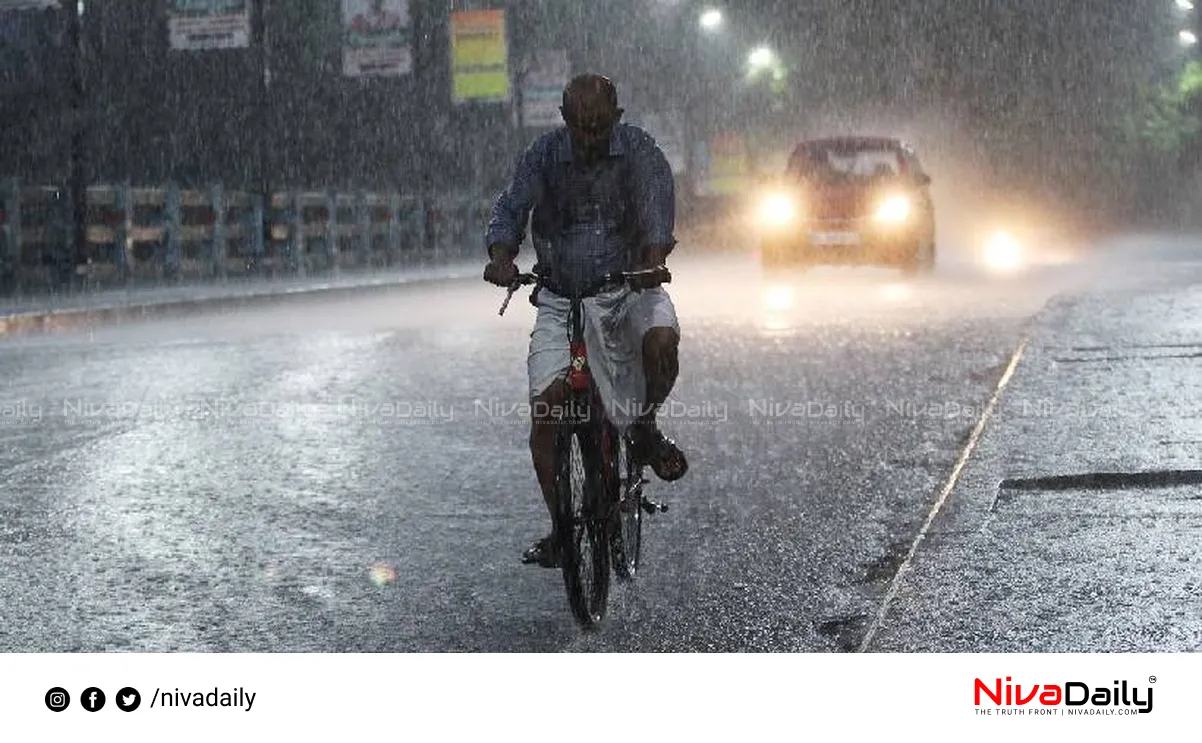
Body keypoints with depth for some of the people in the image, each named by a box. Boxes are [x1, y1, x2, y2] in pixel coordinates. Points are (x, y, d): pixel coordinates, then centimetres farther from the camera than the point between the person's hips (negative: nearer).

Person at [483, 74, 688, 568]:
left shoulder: (639, 151, -9)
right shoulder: (544, 155, -5)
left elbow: (657, 205, -24)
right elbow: (511, 208, -15)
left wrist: (653, 259, -44)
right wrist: (501, 257, -37)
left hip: (629, 289, -1)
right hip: (561, 299, 1)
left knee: (661, 341, -34)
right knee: (545, 408, -13)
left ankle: (645, 427, -2)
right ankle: (560, 526, 1)